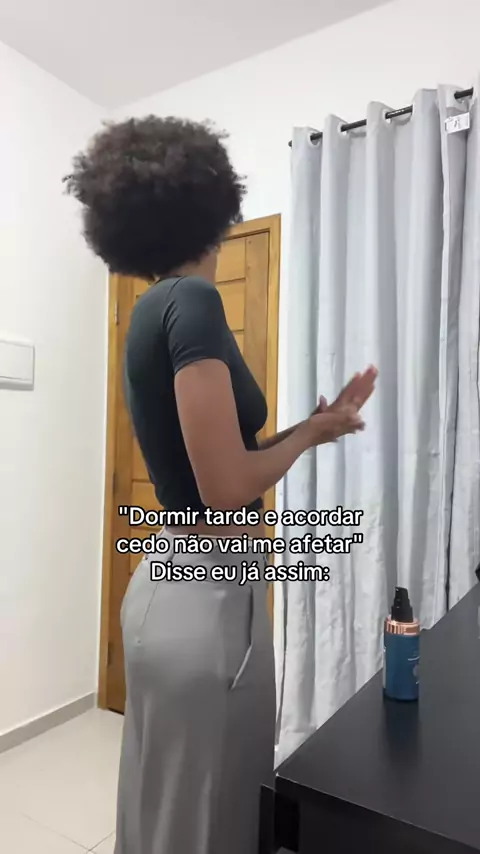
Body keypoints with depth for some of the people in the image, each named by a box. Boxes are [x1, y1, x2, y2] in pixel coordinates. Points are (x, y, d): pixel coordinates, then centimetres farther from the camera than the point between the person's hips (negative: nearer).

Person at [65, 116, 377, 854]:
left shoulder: (155, 310, 10)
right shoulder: (191, 301, -17)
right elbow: (228, 486, -23)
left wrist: (318, 419, 11)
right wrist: (311, 433, -6)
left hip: (182, 579, 9)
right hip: (208, 592, -9)